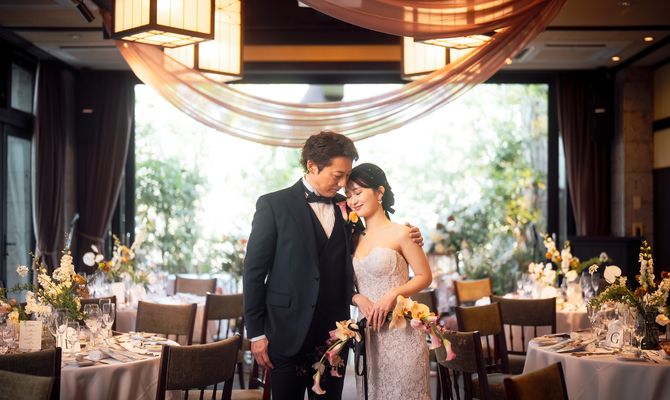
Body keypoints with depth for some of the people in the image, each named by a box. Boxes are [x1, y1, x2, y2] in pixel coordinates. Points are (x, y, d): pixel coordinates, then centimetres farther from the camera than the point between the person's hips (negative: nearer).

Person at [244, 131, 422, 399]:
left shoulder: (346, 208, 9)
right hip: (289, 334, -4)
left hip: (334, 334, 4)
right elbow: (254, 270, -5)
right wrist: (256, 333, -7)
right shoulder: (274, 205, -5)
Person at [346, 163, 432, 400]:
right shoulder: (355, 239, 10)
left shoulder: (400, 233, -5)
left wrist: (393, 294, -18)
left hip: (400, 330, -5)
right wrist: (358, 298, -8)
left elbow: (425, 277, -4)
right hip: (368, 333, 5)